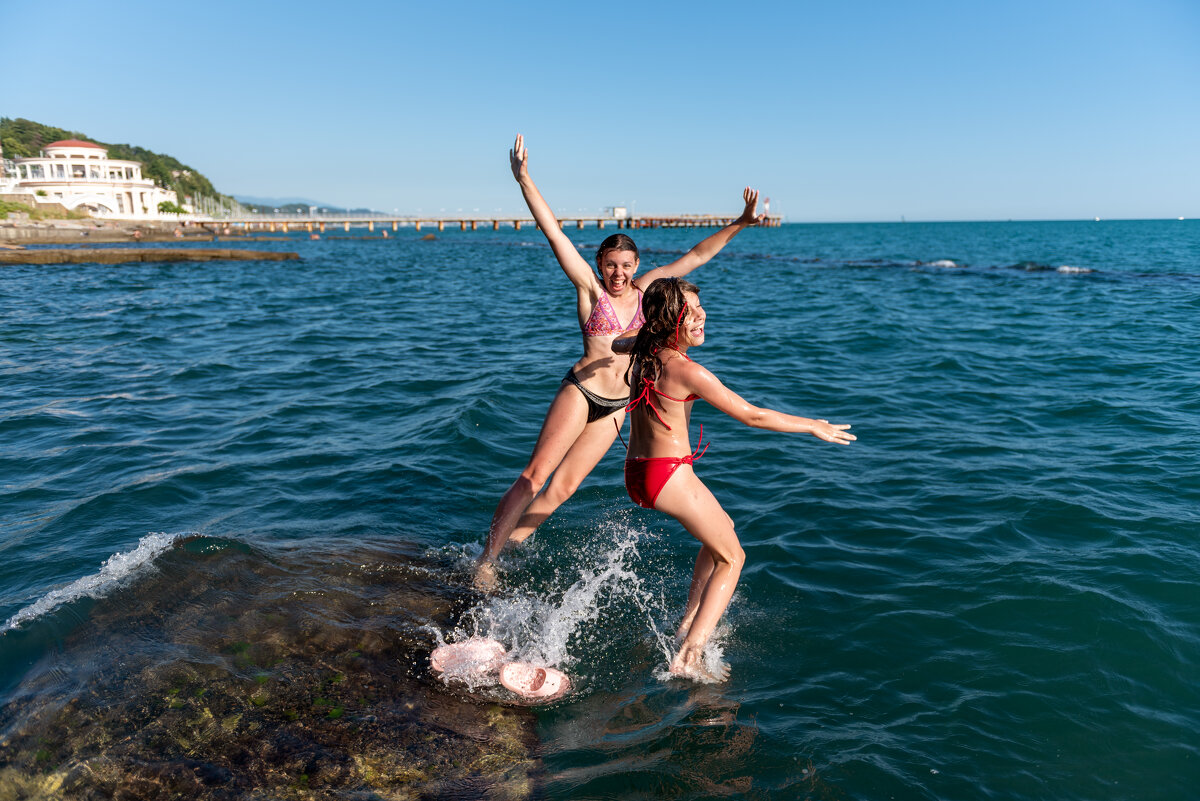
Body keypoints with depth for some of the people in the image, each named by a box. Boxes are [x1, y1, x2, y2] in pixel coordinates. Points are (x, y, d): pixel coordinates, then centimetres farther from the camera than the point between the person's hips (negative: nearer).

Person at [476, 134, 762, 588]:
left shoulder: (643, 289, 5)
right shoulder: (590, 289, -7)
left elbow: (695, 257, 7)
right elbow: (554, 233, -15)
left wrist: (738, 224, 1)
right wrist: (524, 180, -23)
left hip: (617, 407, 4)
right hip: (580, 392, -4)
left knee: (562, 488, 6)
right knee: (534, 475, -5)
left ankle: (504, 548, 18)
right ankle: (486, 556, 7)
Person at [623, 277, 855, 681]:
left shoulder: (643, 355, 4)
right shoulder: (687, 370, -20)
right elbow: (752, 415, -15)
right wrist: (813, 426, -4)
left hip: (636, 472, 9)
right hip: (670, 475, -9)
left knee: (721, 528, 28)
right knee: (730, 557, 9)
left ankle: (688, 625, 30)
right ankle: (688, 657, 3)